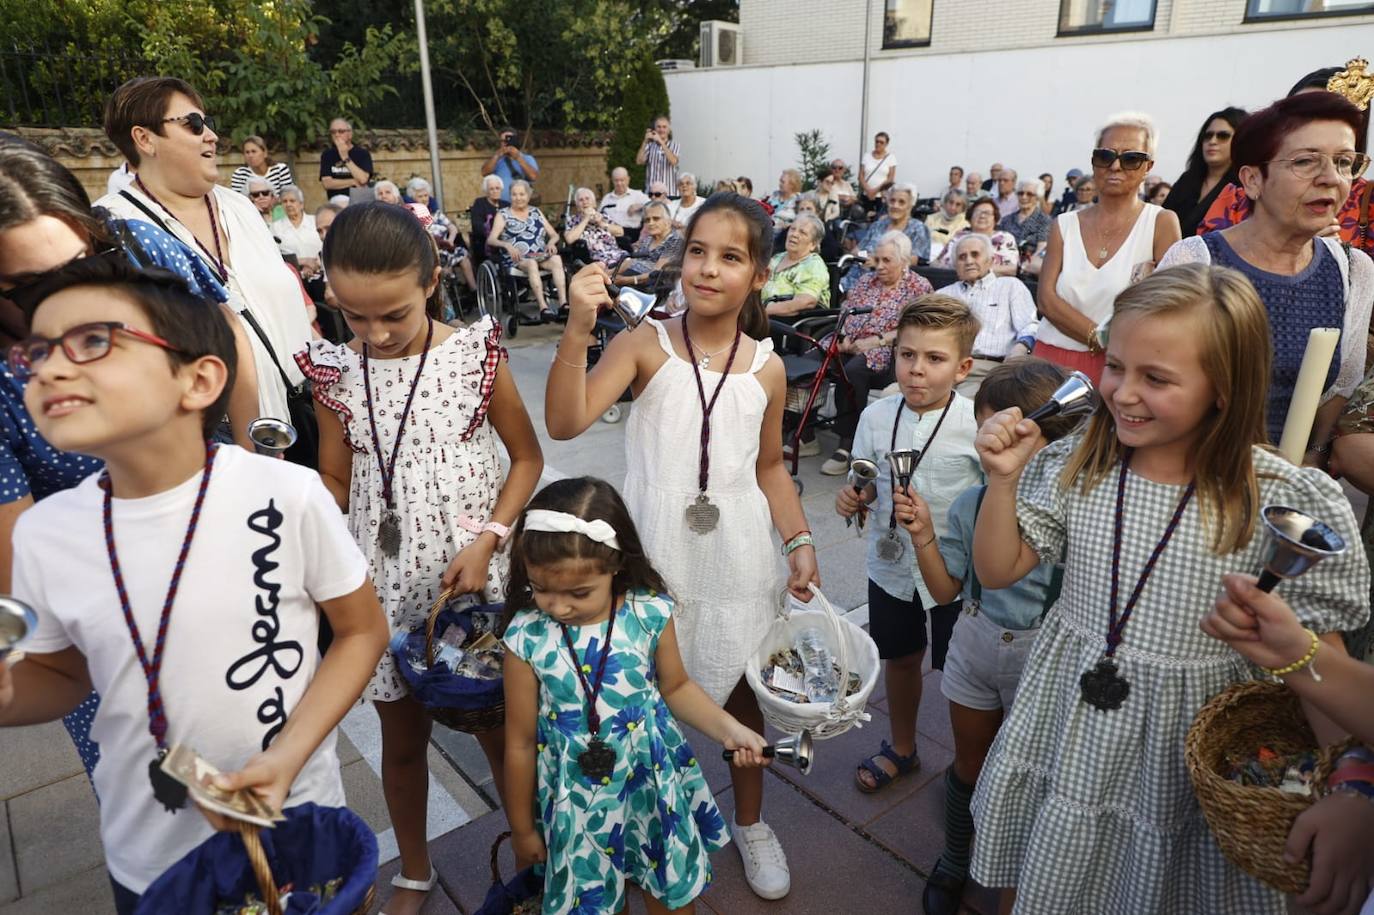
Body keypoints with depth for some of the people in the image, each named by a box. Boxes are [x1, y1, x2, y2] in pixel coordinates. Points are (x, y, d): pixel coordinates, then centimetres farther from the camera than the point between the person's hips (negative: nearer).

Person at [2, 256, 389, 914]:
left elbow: (362, 632, -9)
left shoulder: (288, 496, -21)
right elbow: (63, 674, 6)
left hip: (295, 825, -2)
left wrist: (287, 757, -19)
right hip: (143, 854, 3)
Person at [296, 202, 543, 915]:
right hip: (387, 583, 2)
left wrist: (488, 539, -14)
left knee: (497, 725, 11)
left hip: (473, 574, -2)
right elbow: (333, 482, 5)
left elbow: (526, 457, -2)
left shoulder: (475, 355, -9)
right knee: (402, 738, 18)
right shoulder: (336, 373, -3)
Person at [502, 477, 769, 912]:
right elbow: (521, 743, -7)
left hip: (655, 782, 1)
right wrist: (522, 827, 4)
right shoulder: (527, 637, -19)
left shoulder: (649, 614, -17)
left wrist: (729, 729, -12)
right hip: (580, 799, 0)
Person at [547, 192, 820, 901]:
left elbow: (769, 468, 10)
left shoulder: (766, 368, 0)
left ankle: (749, 821, 41)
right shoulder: (646, 344, -9)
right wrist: (579, 329, -29)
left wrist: (799, 541, 0)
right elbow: (565, 422, -20)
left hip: (736, 552, 2)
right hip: (656, 548, -2)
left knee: (741, 685, 15)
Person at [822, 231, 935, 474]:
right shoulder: (865, 281, 23)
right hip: (852, 347, 5)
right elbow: (845, 313, 17)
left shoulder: (919, 286, 6)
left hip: (889, 353, -5)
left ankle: (848, 445, -25)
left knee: (852, 370, -36)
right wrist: (844, 337, -5)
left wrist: (878, 340, -16)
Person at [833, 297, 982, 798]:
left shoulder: (977, 423, -17)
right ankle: (901, 749, 48)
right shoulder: (877, 416, -7)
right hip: (891, 565, 4)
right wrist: (853, 498, -17)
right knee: (899, 659, 23)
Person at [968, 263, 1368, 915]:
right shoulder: (1075, 466, -9)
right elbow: (997, 571, -3)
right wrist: (1004, 479, -17)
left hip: (1184, 753, -2)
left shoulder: (1286, 503, -17)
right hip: (1069, 734, 3)